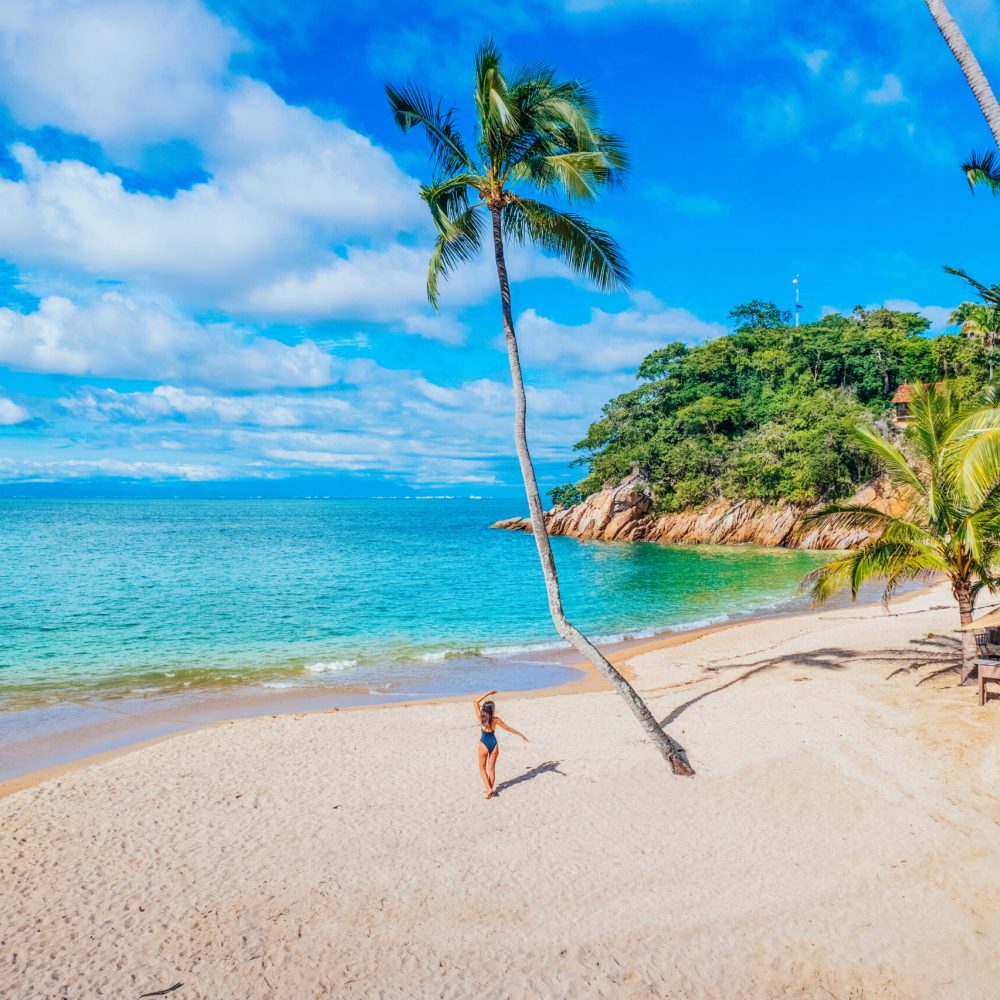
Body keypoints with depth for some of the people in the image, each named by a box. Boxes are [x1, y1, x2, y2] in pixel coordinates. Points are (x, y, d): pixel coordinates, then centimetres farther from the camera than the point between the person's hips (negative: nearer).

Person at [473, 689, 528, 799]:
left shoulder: (481, 718, -11)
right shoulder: (496, 719, -9)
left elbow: (476, 702, -1)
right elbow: (508, 728, 0)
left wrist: (488, 693, 0)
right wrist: (521, 734, 11)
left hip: (484, 745, -1)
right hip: (494, 744, 2)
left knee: (482, 767, 14)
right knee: (491, 768, 15)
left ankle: (489, 789, -2)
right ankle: (490, 790, 20)